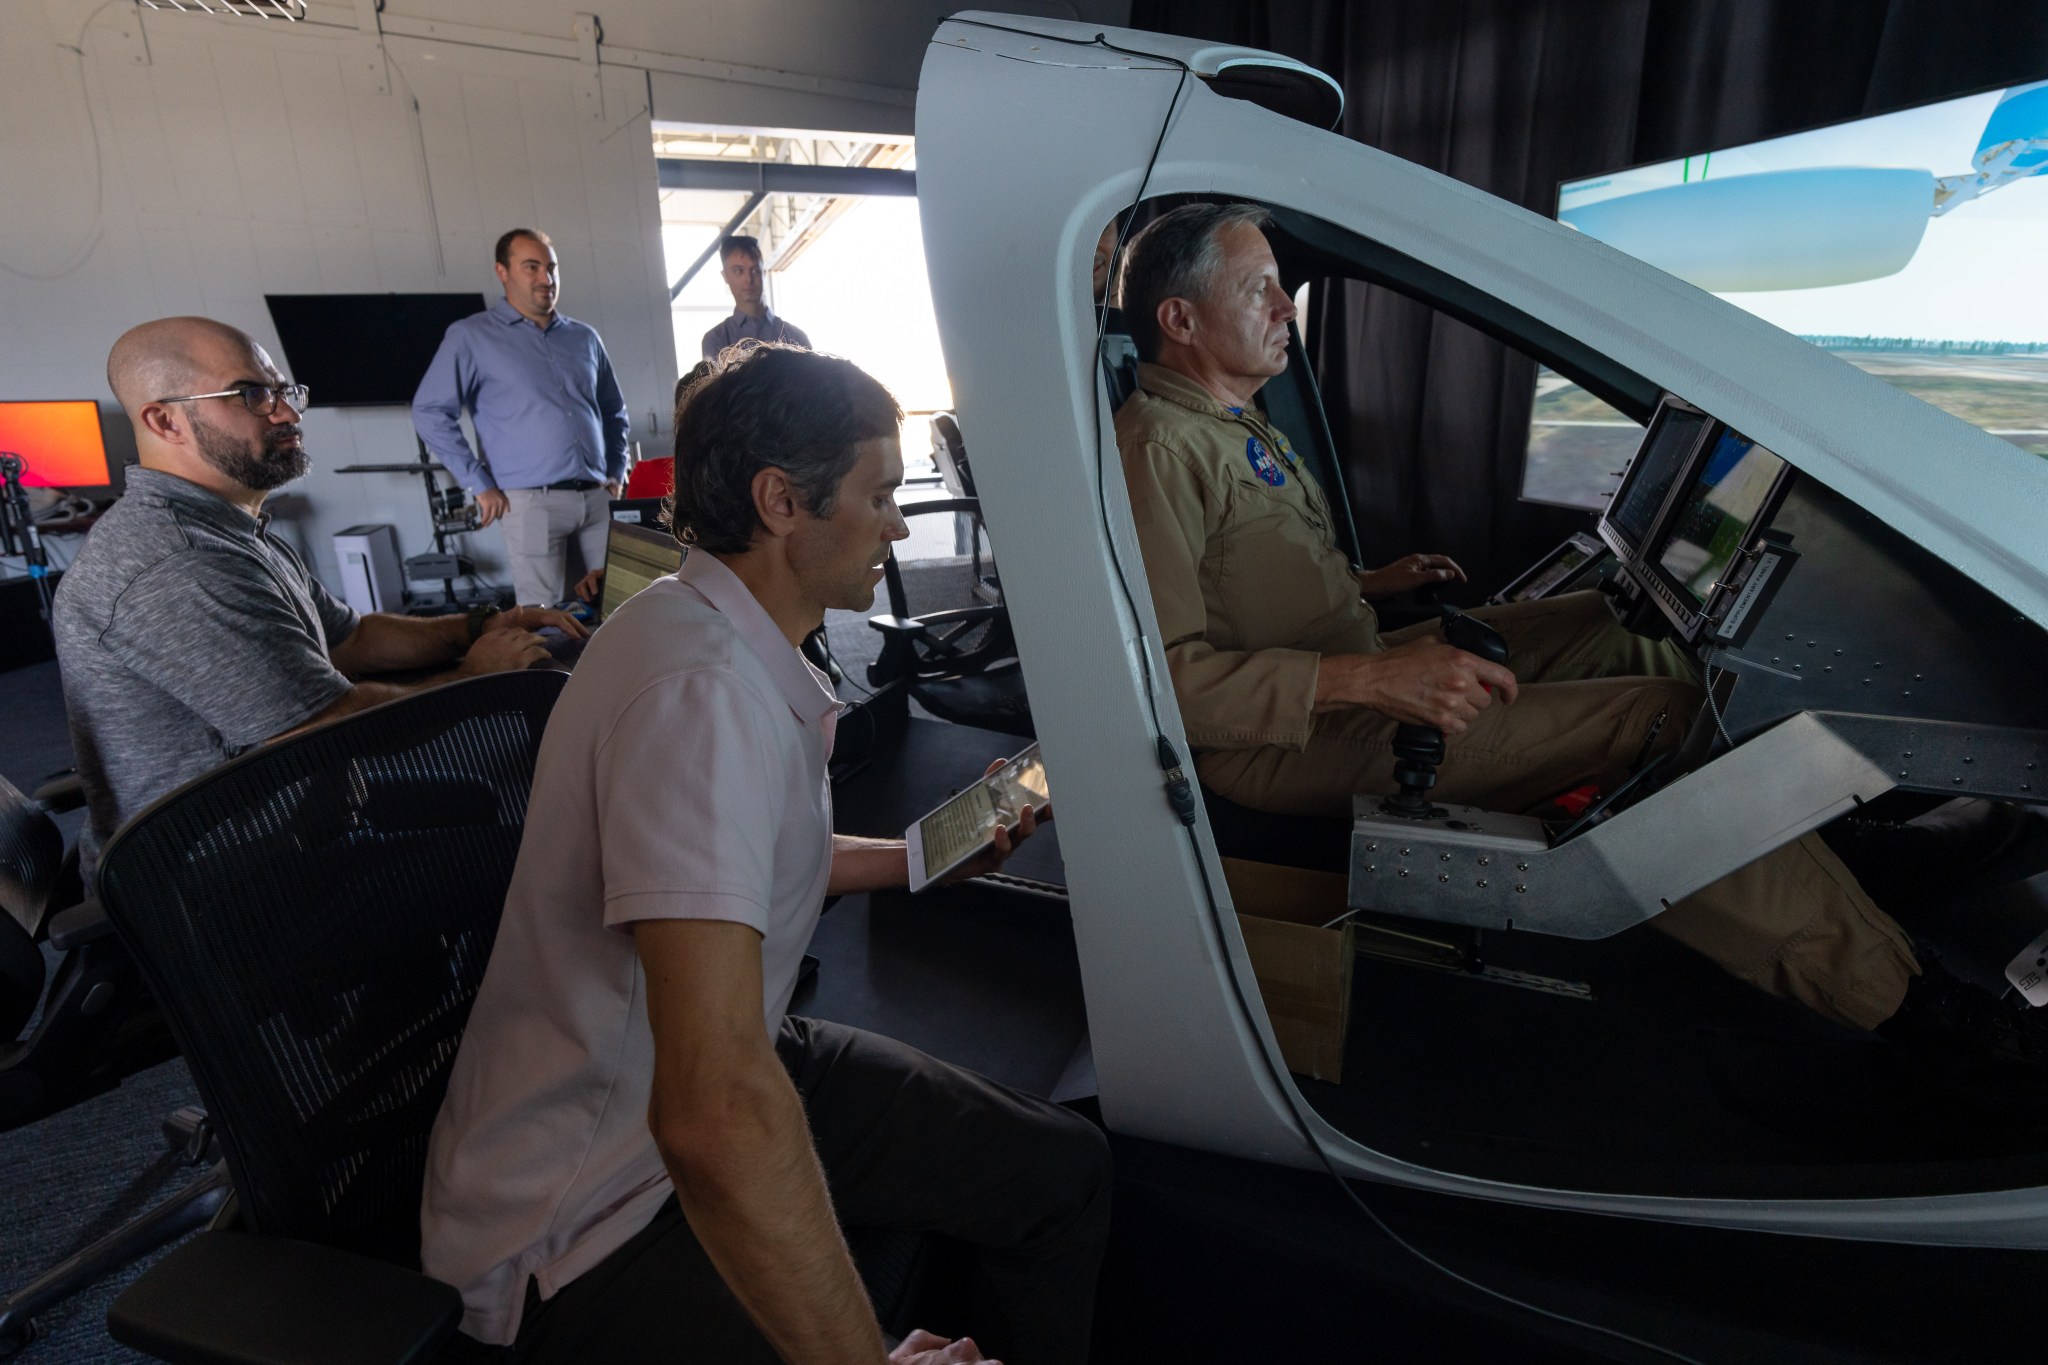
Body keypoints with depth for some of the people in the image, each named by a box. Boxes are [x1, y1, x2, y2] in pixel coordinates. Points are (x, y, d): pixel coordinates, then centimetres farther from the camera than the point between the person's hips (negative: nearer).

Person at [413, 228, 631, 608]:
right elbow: (430, 412, -1)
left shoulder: (584, 337, 17)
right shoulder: (471, 336, 3)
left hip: (598, 498, 4)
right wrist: (480, 485, -6)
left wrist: (616, 472, 13)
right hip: (532, 501, -4)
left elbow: (614, 411, 26)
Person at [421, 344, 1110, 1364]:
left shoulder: (736, 643, 4)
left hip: (724, 1080, 9)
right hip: (588, 1210, -9)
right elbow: (715, 1117, -36)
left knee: (1065, 1172, 5)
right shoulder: (702, 688, -29)